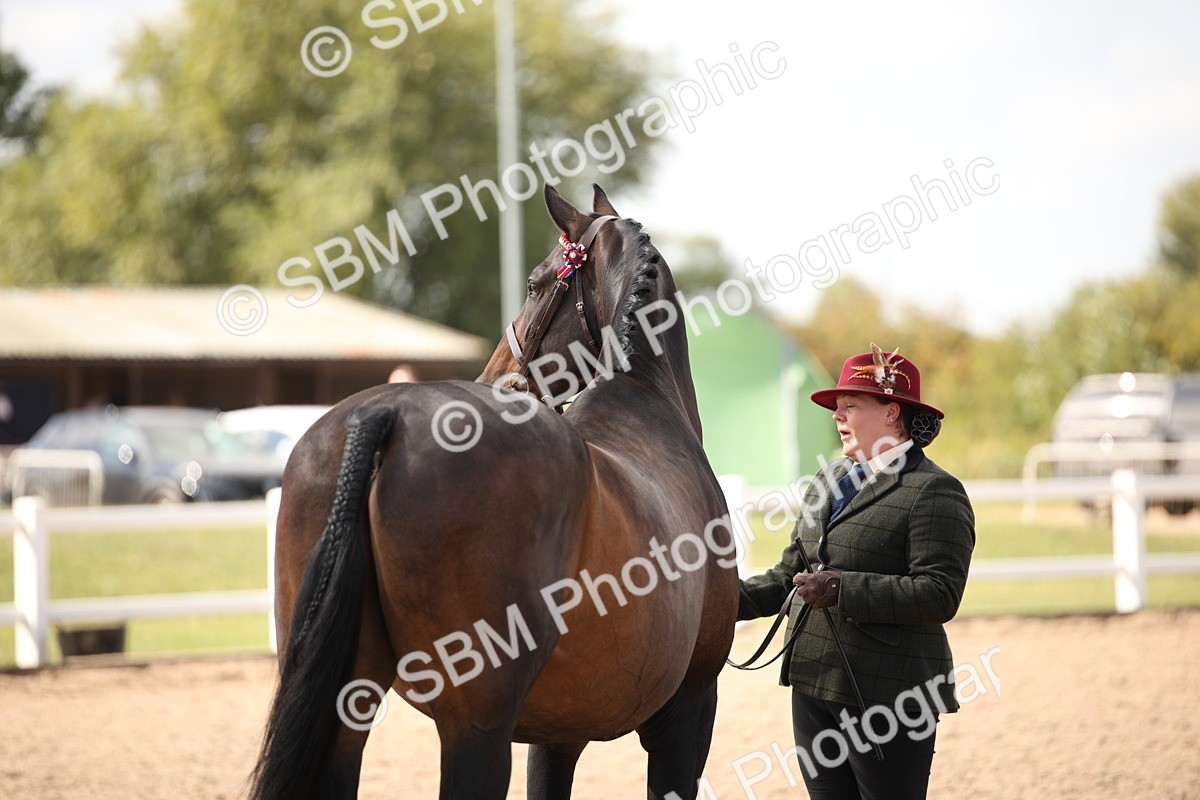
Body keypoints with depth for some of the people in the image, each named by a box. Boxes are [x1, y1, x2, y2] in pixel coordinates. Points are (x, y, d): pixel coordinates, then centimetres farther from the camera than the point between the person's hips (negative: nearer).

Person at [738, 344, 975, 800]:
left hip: (887, 694, -8)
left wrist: (841, 589, -24)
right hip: (813, 686, 8)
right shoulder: (827, 484, 16)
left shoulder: (935, 493, -10)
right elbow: (791, 574, 21)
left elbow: (939, 595, -20)